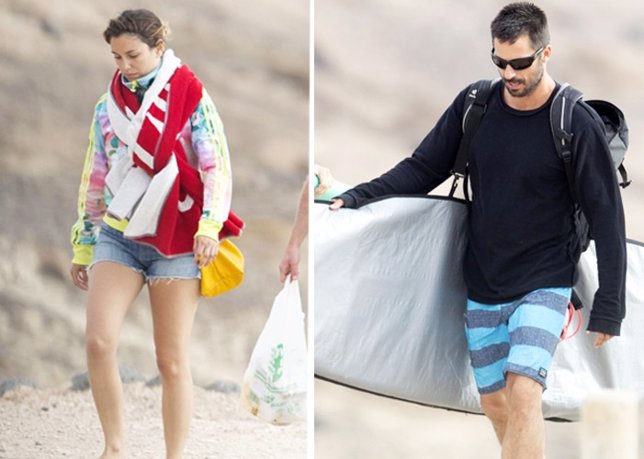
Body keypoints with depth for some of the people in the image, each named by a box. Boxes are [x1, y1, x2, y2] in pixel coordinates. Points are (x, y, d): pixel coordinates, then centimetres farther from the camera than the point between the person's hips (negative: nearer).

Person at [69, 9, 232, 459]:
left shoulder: (190, 97, -3)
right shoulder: (109, 104, 10)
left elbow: (216, 166, -7)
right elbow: (95, 177, 16)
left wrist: (209, 226, -21)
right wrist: (83, 246, 16)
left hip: (175, 240, -3)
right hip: (118, 235, 3)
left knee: (172, 361, -2)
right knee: (98, 341, -15)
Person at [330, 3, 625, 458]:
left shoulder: (578, 124, -12)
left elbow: (607, 216, -8)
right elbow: (423, 168, 7)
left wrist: (608, 307, -9)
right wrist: (356, 197, -7)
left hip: (543, 284, -5)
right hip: (483, 284, 5)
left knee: (523, 392, -21)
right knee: (495, 402, 8)